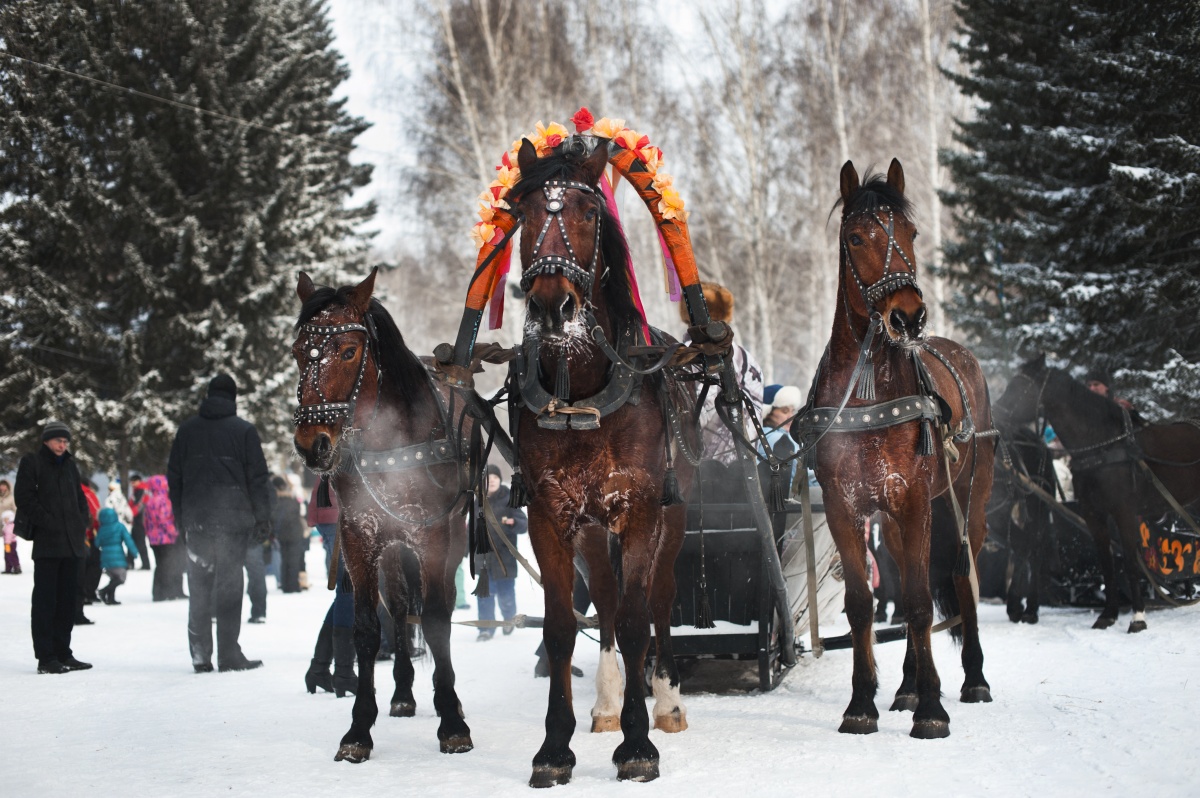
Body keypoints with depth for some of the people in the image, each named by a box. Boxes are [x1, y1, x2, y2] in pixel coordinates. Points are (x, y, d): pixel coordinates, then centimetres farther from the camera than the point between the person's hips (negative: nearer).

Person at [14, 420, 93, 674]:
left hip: (73, 543, 6)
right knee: (45, 599, -6)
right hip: (47, 542, -6)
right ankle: (45, 657, -5)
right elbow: (24, 498, -7)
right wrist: (48, 522, -13)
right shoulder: (31, 463, 0)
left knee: (68, 599, 9)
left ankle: (63, 653, 15)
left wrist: (81, 526, 8)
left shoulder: (69, 465, 18)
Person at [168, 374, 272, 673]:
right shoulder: (244, 431, -1)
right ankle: (229, 654, -1)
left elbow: (173, 477, 12)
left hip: (196, 521, 3)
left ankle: (200, 655, 4)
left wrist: (180, 519, 17)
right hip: (233, 520, -3)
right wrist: (262, 519, 3)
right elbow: (258, 479, -2)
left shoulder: (187, 430, 9)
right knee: (229, 586, -1)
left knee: (199, 588, 6)